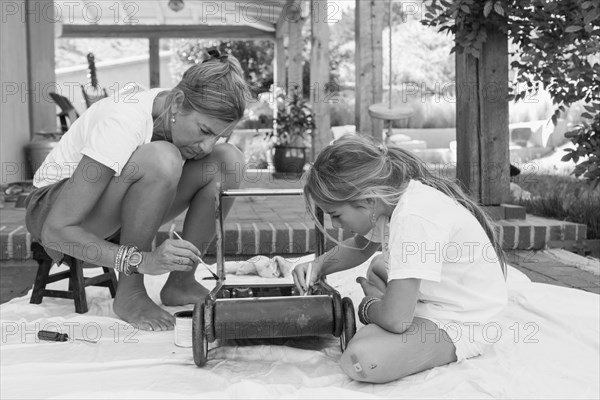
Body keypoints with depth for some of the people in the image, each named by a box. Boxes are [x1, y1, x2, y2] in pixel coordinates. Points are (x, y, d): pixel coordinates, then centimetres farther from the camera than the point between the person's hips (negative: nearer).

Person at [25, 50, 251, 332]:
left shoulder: (195, 120, -13)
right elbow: (56, 230, -33)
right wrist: (142, 260, -44)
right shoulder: (122, 124, -33)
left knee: (229, 159, -16)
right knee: (162, 159, -37)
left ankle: (181, 284, -8)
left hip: (122, 216, 6)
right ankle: (130, 295, -21)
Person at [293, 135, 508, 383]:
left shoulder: (414, 218, -31)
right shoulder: (388, 196, -3)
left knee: (359, 359, -32)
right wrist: (319, 265, 1)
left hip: (457, 326, -10)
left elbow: (396, 319, -34)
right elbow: (360, 247, 20)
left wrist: (368, 307, -11)